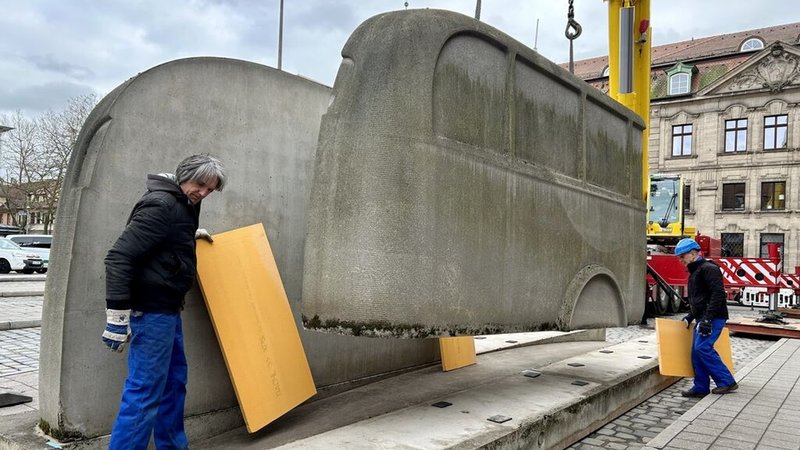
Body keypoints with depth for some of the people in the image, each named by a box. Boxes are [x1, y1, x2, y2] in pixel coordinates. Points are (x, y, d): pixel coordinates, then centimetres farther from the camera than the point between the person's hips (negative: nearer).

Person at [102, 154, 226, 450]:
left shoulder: (182, 205, 11)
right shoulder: (161, 204, -18)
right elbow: (119, 257, -24)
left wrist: (191, 234, 31)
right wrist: (118, 315, -25)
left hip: (167, 308, 11)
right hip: (151, 310, -10)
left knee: (174, 379, 18)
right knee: (144, 391, -7)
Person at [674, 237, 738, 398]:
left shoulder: (709, 269, -12)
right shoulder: (694, 272, 20)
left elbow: (718, 294, -21)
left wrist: (707, 318, -25)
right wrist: (690, 317, 21)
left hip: (713, 318, -10)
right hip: (702, 319, 10)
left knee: (702, 348, -17)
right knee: (697, 352, 7)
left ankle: (726, 381, -7)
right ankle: (701, 388, 13)